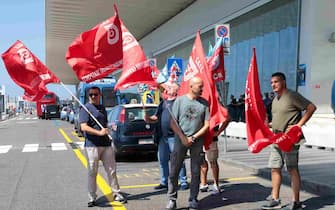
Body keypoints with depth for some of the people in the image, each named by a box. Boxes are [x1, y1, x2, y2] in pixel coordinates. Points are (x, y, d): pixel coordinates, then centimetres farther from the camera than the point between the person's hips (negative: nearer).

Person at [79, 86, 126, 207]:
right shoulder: (86, 108, -5)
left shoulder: (102, 108, 17)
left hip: (106, 144, 6)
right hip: (92, 145, -6)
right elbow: (84, 127, -17)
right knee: (92, 172, 3)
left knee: (112, 170, 8)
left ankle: (116, 194, 18)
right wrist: (99, 132, -27)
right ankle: (92, 198, 13)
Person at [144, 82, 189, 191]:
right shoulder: (163, 103, 18)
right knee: (162, 160, 12)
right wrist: (149, 118, 3)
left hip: (174, 136, -7)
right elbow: (157, 117, 21)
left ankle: (183, 182, 10)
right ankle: (164, 182, 23)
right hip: (162, 136, 7)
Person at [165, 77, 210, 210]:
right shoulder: (180, 100, 1)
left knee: (195, 172, 5)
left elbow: (206, 125, 3)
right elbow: (173, 123, -1)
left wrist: (193, 137, -7)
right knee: (174, 171, 1)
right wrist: (183, 138, -10)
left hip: (197, 141, 1)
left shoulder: (204, 103, 4)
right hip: (180, 139, -1)